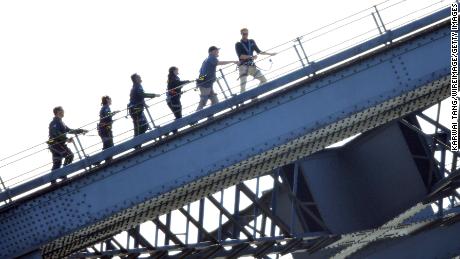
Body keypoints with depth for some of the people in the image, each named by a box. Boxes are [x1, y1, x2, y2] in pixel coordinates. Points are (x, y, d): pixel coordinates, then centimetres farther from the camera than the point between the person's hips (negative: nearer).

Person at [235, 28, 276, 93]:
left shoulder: (251, 42, 16)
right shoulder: (238, 44, 1)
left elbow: (258, 51, 24)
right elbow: (240, 56, -12)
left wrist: (270, 54, 23)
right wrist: (251, 57, -23)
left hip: (252, 66, 5)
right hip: (243, 66, -5)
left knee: (263, 79, -3)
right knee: (243, 86, -14)